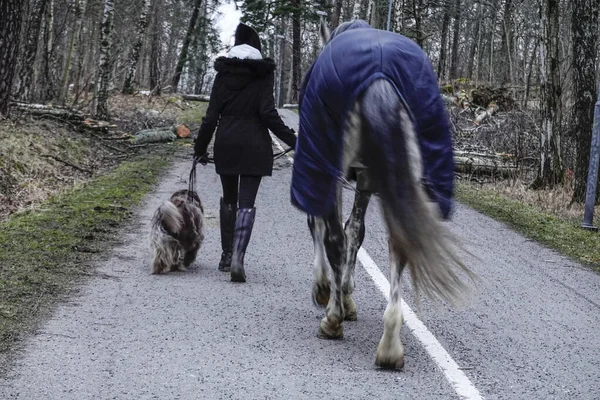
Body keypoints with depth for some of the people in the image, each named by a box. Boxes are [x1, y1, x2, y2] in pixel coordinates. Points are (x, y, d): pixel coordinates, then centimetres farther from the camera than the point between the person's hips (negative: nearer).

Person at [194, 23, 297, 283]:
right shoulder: (264, 74, -4)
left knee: (229, 199, 18)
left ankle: (227, 254, 19)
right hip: (254, 145, -2)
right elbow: (268, 113, -12)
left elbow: (212, 115, 1)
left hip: (226, 144, 3)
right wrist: (292, 140, -7)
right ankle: (237, 257, -20)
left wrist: (200, 147, 10)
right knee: (247, 202, -3)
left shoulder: (223, 74, 3)